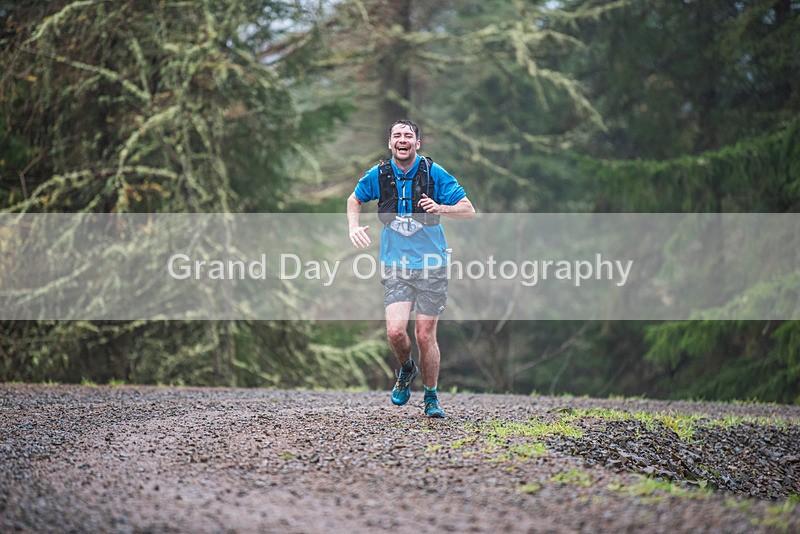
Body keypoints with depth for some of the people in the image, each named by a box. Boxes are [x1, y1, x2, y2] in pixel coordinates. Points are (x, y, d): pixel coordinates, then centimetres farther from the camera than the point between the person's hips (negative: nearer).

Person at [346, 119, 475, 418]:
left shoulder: (433, 173, -6)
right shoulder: (378, 175, 0)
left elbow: (469, 210, -3)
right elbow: (355, 199, 20)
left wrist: (440, 208, -22)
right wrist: (354, 226, 1)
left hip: (432, 267, -1)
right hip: (395, 267, 1)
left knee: (425, 336, -1)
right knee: (395, 331, -14)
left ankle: (431, 397, 19)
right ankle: (406, 369, 19)